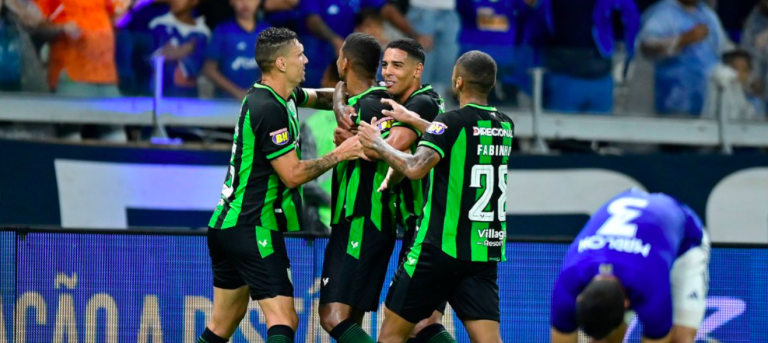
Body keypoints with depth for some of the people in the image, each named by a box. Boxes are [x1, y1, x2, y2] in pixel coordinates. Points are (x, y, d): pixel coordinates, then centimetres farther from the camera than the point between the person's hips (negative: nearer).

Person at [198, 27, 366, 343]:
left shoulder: (276, 96, 10)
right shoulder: (270, 109, -18)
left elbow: (319, 98, 29)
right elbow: (293, 174, -17)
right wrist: (338, 154, -10)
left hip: (224, 225, 10)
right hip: (253, 230, -10)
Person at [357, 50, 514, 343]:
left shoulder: (452, 121, -12)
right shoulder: (504, 125, 10)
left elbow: (416, 168, -24)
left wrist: (378, 143, -8)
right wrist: (414, 120, 34)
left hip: (441, 248, -6)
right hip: (486, 252, 6)